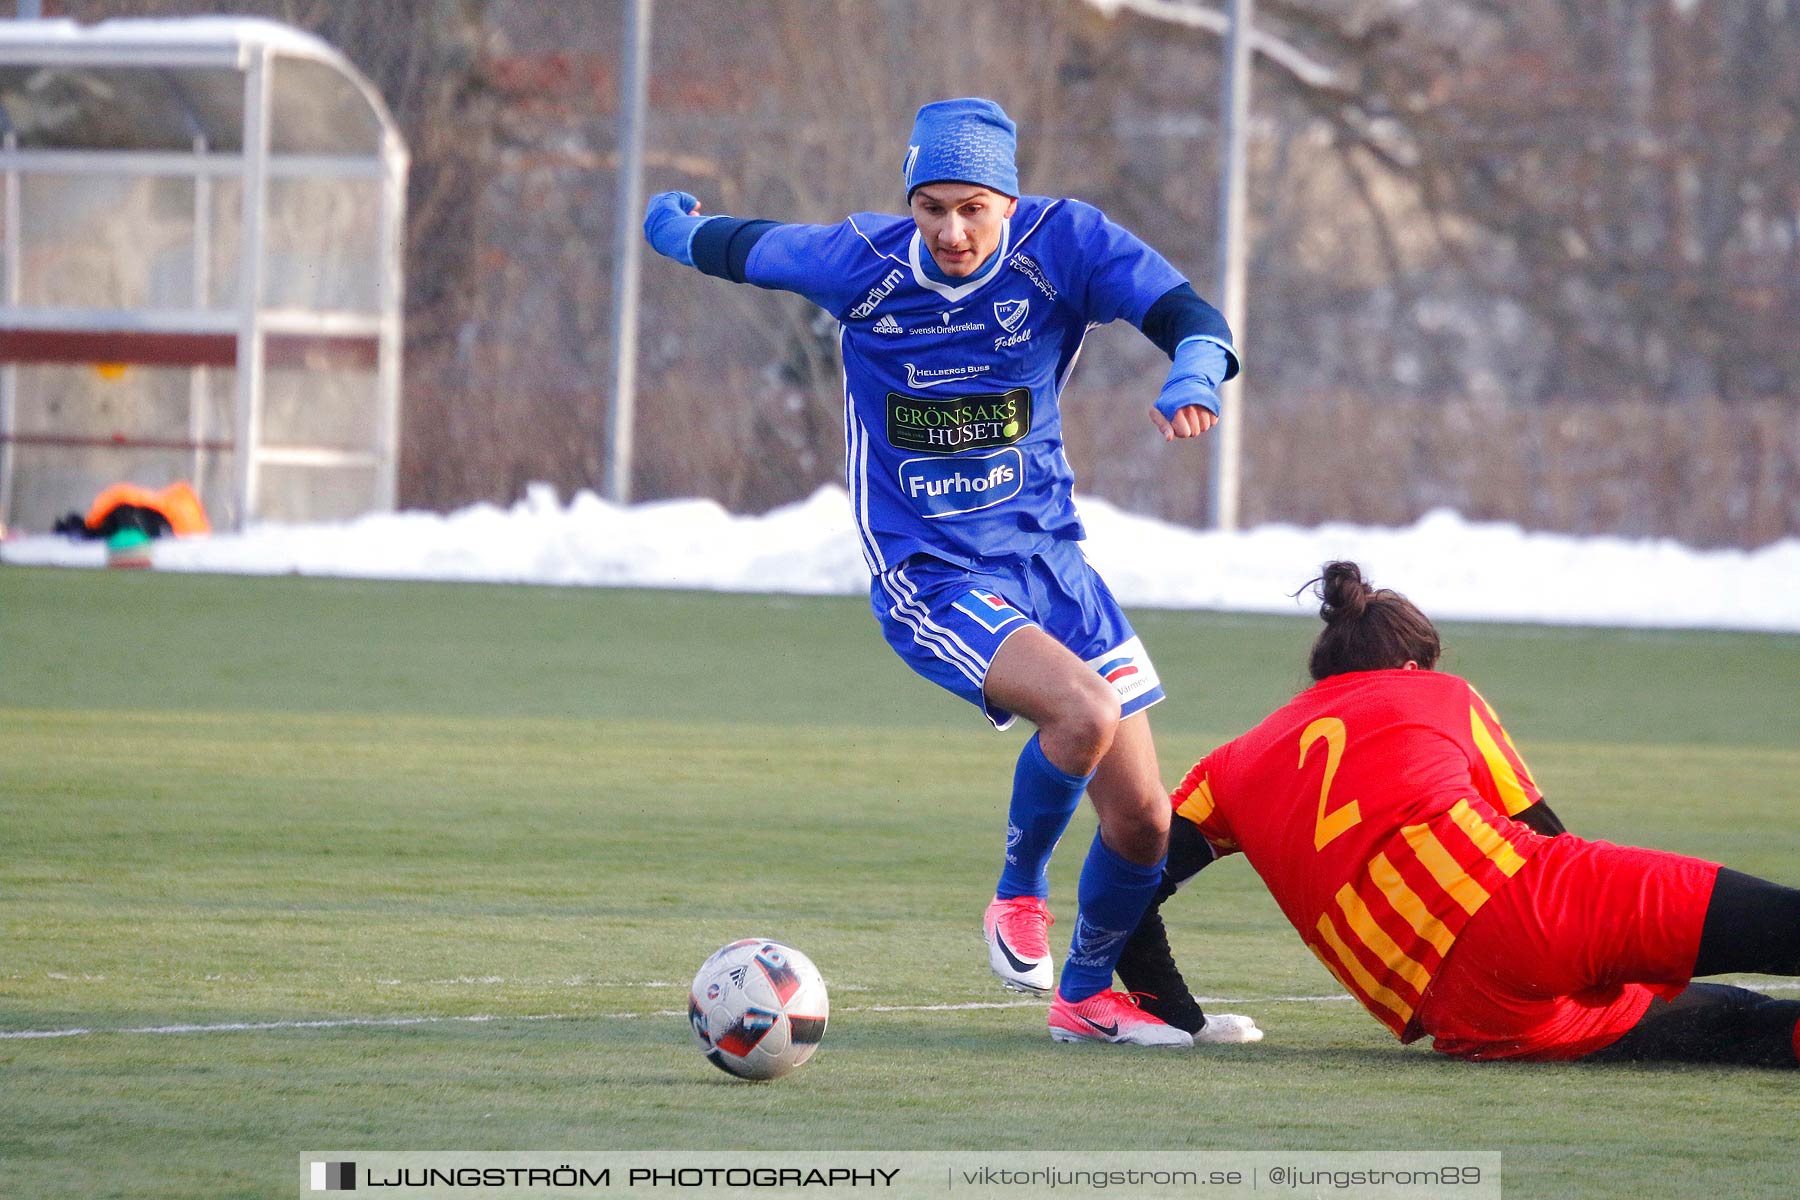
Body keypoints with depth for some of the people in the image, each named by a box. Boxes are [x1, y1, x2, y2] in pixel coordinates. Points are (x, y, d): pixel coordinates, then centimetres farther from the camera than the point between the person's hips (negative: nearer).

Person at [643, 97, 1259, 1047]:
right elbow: (737, 249, 7)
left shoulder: (1063, 244, -9)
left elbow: (1190, 316, -19)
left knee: (1143, 822, 3)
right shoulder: (861, 263, -11)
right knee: (1085, 713, -30)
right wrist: (671, 223, 28)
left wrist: (1192, 375, -41)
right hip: (929, 579, -3)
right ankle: (1018, 893, -2)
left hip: (1047, 558, 3)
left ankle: (1088, 995, 30)